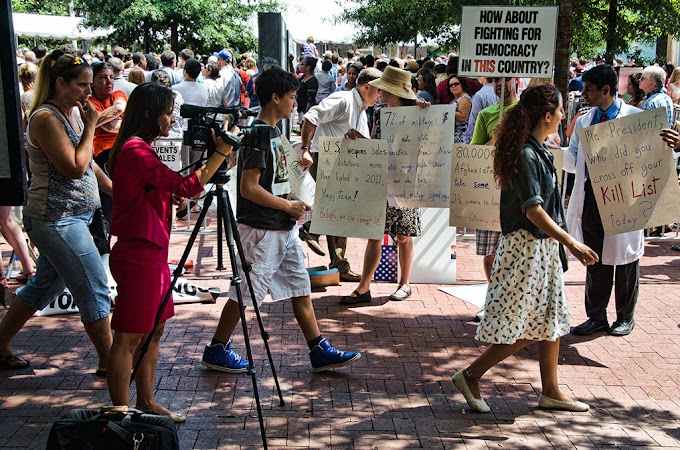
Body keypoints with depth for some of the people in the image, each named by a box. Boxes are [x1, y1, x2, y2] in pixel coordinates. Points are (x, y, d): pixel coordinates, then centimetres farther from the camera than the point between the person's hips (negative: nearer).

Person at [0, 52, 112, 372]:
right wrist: (90, 126, -16)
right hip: (57, 220, -10)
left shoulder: (73, 112, 11)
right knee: (94, 289, -5)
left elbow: (88, 163, 20)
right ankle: (108, 363, 6)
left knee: (44, 286, 18)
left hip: (69, 216, 10)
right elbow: (75, 168, -23)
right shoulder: (46, 118, -17)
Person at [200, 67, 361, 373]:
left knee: (300, 287, 10)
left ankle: (319, 351, 16)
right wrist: (288, 206, -14)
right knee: (245, 293, 2)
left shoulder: (273, 132, 12)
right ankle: (216, 350, 18)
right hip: (262, 230, -10)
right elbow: (249, 188, -23)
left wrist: (291, 204, 8)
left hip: (283, 228, 10)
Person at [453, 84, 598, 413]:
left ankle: (550, 392, 24)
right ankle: (470, 376, 8)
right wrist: (571, 243, -24)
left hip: (544, 247, 10)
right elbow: (533, 211, -24)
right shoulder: (526, 155, -20)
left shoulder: (539, 151, 11)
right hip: (526, 246, -10)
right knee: (522, 328, -5)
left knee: (550, 320, 14)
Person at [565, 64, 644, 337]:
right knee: (595, 259, 10)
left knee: (625, 258, 8)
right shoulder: (584, 121, 12)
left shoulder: (636, 117, -3)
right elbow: (572, 162, 9)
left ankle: (625, 317, 24)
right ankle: (597, 317, 22)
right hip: (590, 199, 4)